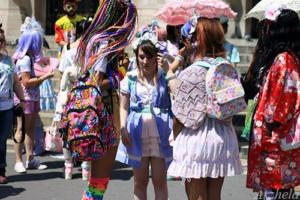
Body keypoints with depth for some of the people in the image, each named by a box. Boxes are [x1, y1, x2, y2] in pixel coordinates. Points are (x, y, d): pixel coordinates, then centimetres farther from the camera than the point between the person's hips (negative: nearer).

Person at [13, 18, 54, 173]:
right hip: (25, 98, -9)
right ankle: (18, 161, -1)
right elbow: (26, 82, -20)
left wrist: (44, 75, 10)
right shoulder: (25, 59, -16)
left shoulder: (31, 57, 13)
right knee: (22, 129, -5)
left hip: (33, 98, 9)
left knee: (31, 128, 10)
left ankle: (30, 159, 14)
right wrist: (45, 77, -15)